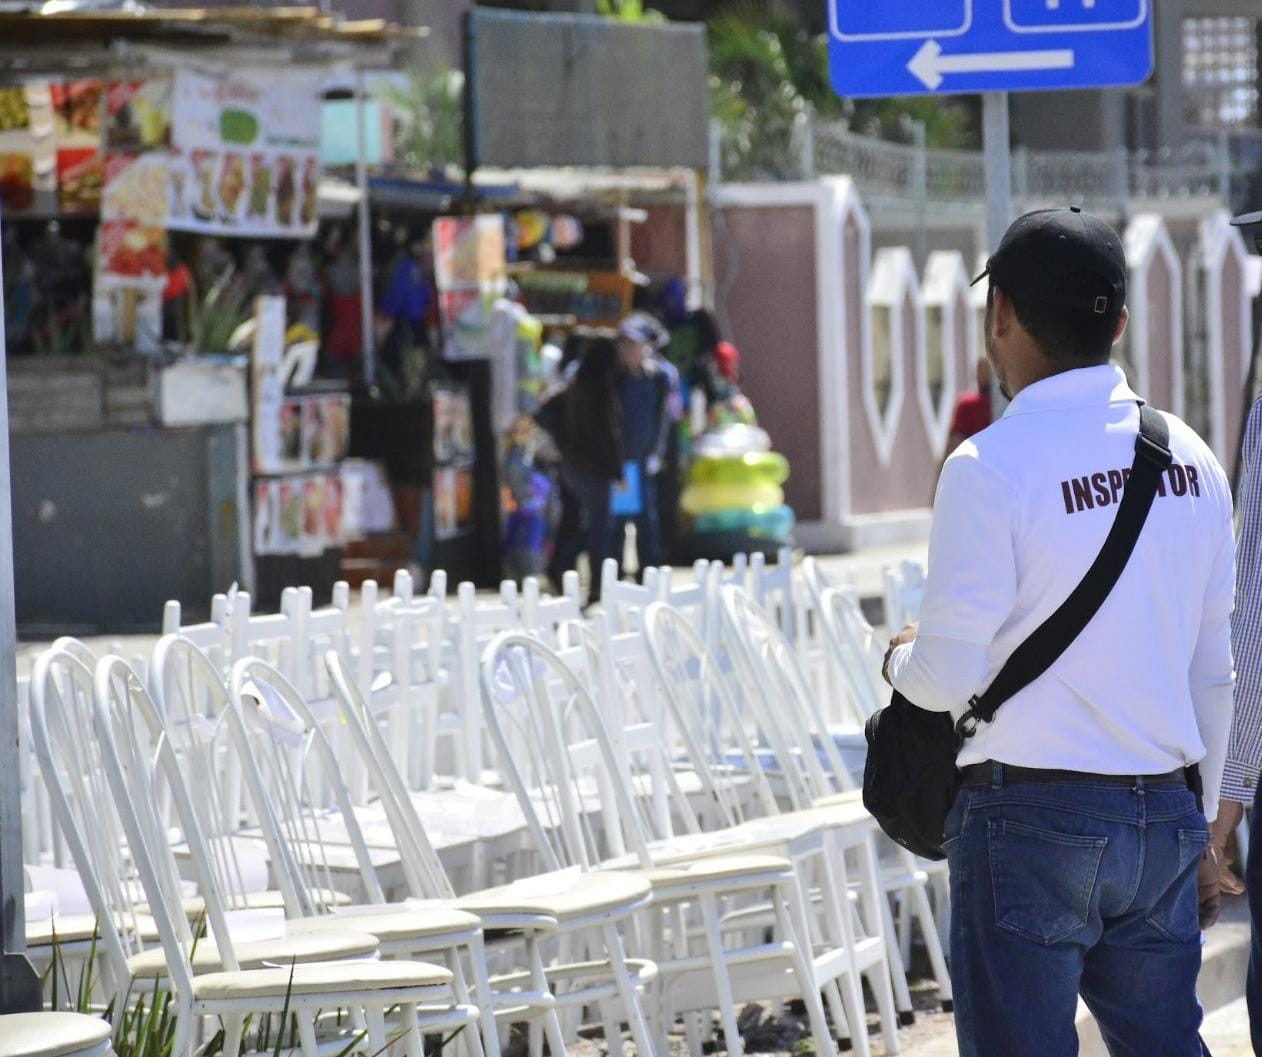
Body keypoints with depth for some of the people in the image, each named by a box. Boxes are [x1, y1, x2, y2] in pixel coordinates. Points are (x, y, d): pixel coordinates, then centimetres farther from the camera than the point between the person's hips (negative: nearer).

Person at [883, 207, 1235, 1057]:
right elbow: (1212, 671, 11)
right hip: (1168, 812, 5)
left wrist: (900, 660, 11)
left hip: (1031, 819, -5)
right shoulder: (1191, 460, 7)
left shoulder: (991, 467, -11)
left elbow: (951, 676, -13)